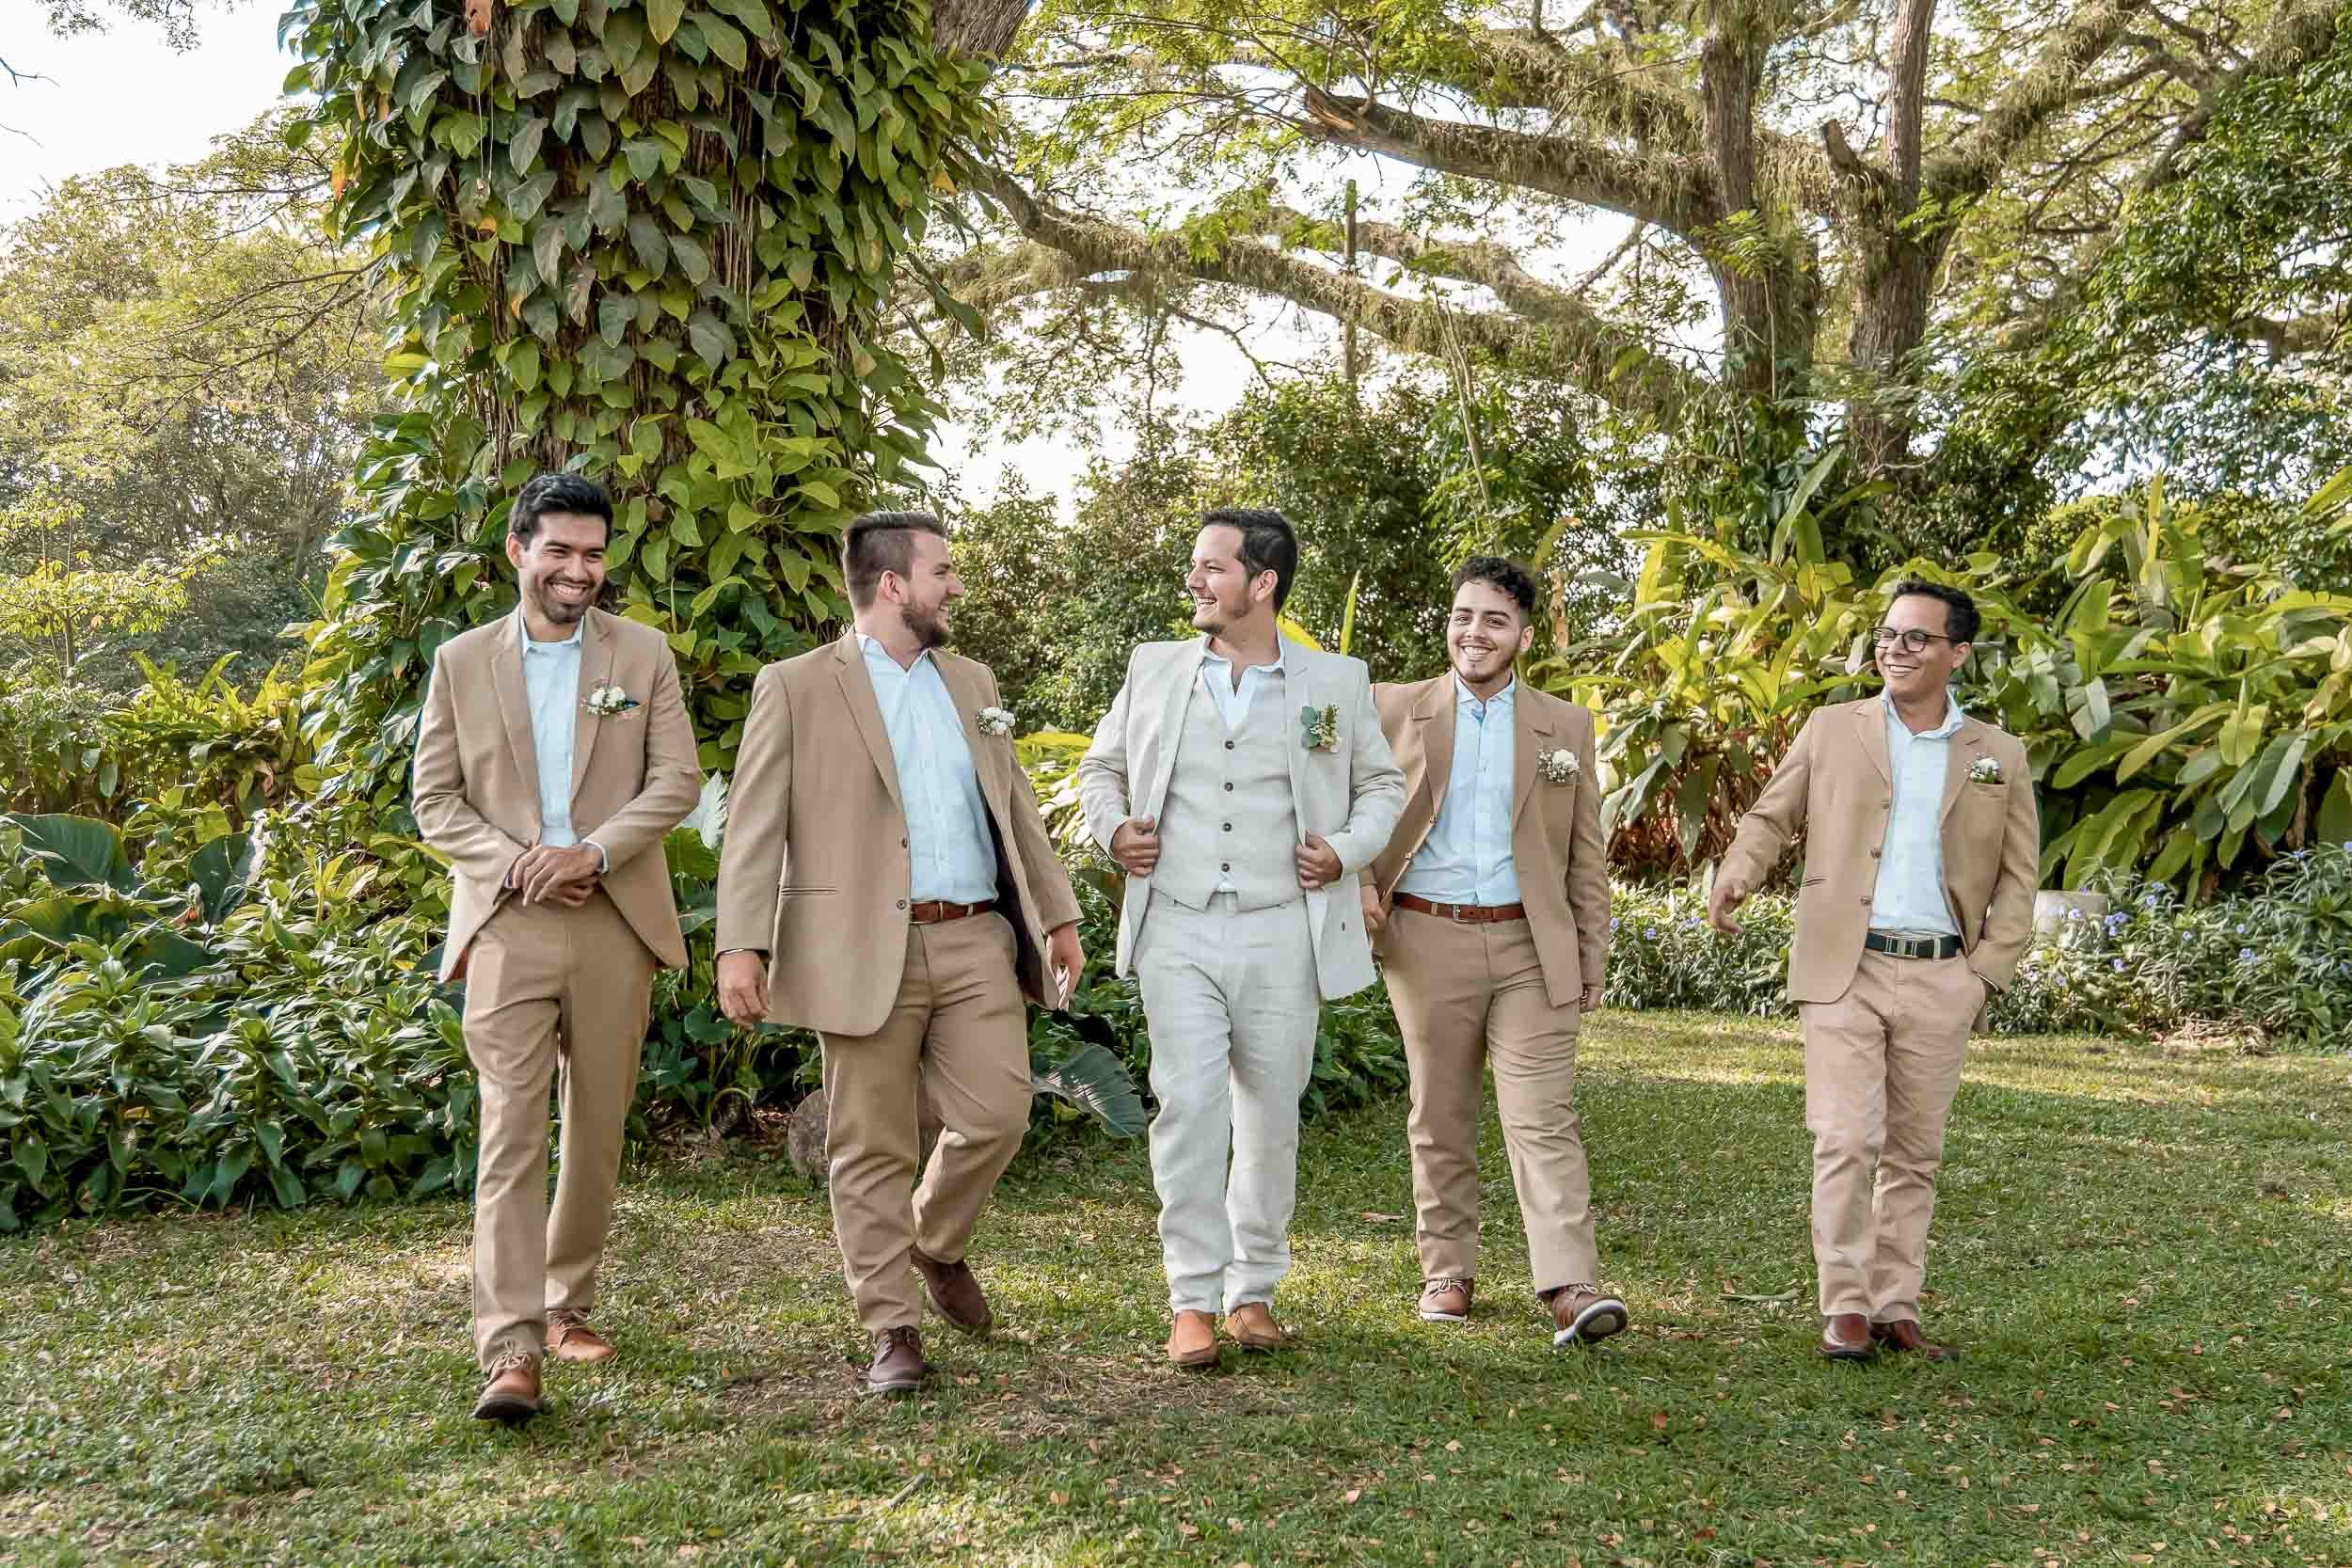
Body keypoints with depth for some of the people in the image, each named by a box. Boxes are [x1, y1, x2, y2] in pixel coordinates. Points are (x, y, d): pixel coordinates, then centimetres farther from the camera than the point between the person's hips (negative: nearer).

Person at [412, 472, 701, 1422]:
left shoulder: (644, 655, 8)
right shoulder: (462, 661, 7)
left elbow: (677, 779, 0)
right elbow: (435, 801, 4)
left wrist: (594, 851, -14)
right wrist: (514, 864, -12)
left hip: (615, 918, 2)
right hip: (507, 924, -1)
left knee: (597, 1128, 9)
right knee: (511, 1134, -9)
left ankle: (568, 1304, 26)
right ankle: (511, 1351, -12)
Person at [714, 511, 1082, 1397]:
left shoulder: (970, 684, 18)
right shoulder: (796, 688, 0)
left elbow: (1015, 807, 22)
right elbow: (755, 826, -4)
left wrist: (1058, 914, 17)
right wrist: (741, 946, -13)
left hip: (976, 942, 5)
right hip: (863, 951, -4)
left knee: (996, 1115, -2)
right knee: (873, 1147, 1)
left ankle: (937, 1245, 27)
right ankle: (892, 1331, 12)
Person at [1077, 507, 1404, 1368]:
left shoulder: (1337, 682, 5)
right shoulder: (1154, 669, 8)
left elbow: (1382, 782, 15)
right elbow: (1101, 765, 19)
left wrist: (1348, 850, -2)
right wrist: (1112, 828, -1)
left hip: (1282, 936, 0)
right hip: (1177, 932, 0)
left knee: (1271, 1120, 7)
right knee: (1188, 1111, -9)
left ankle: (1252, 1291, 21)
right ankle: (1193, 1302, -1)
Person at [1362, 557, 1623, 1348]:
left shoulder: (1565, 725, 9)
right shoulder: (1394, 710, 5)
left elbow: (1587, 855, 10)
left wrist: (1593, 958, 6)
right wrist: (1358, 882, -6)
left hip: (1531, 945, 0)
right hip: (1428, 941, 0)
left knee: (1544, 1119, -8)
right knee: (1440, 1121, 8)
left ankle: (1570, 1288, -13)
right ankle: (1448, 1274, 19)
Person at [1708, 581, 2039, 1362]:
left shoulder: (2000, 757, 8)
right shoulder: (1833, 728, 7)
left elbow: (2018, 876, 10)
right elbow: (1771, 815, 9)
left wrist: (1985, 971, 0)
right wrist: (1735, 876, -12)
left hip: (1940, 981, 2)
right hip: (1844, 970, -2)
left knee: (1914, 1154, 7)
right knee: (1847, 1142, -9)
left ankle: (1896, 1309, 14)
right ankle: (1845, 1308, -2)